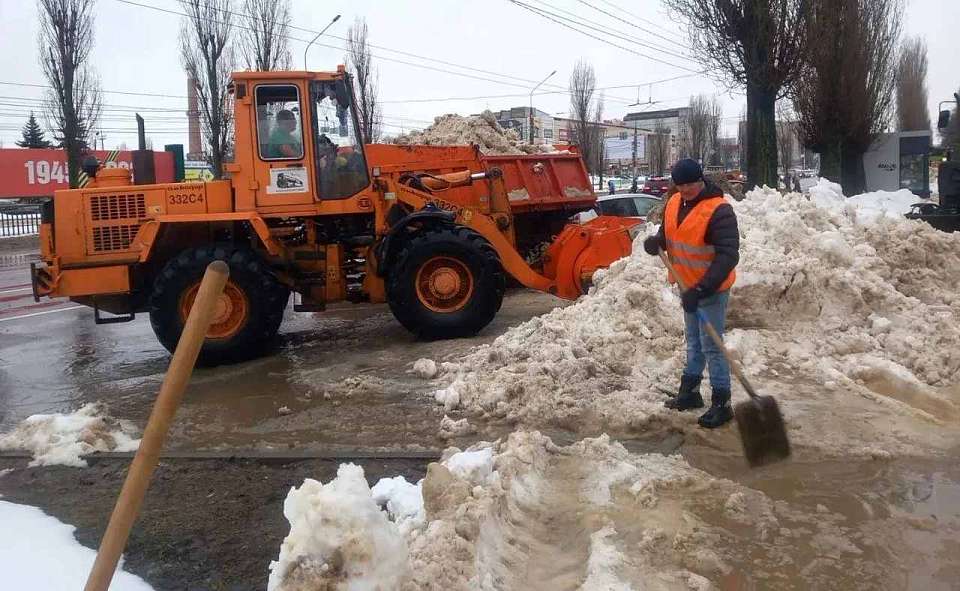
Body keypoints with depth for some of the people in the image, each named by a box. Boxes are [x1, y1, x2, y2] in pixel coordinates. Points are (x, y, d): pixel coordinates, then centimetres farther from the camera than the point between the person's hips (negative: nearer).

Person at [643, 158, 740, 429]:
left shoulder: (719, 210, -24)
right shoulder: (674, 204, 0)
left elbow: (728, 256, -29)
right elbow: (667, 234, 15)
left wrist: (701, 289, -36)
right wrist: (656, 242, -11)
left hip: (712, 290, -8)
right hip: (688, 286, 8)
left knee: (711, 347, -3)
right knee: (693, 342, 21)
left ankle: (722, 404, 7)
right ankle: (690, 391, 35)